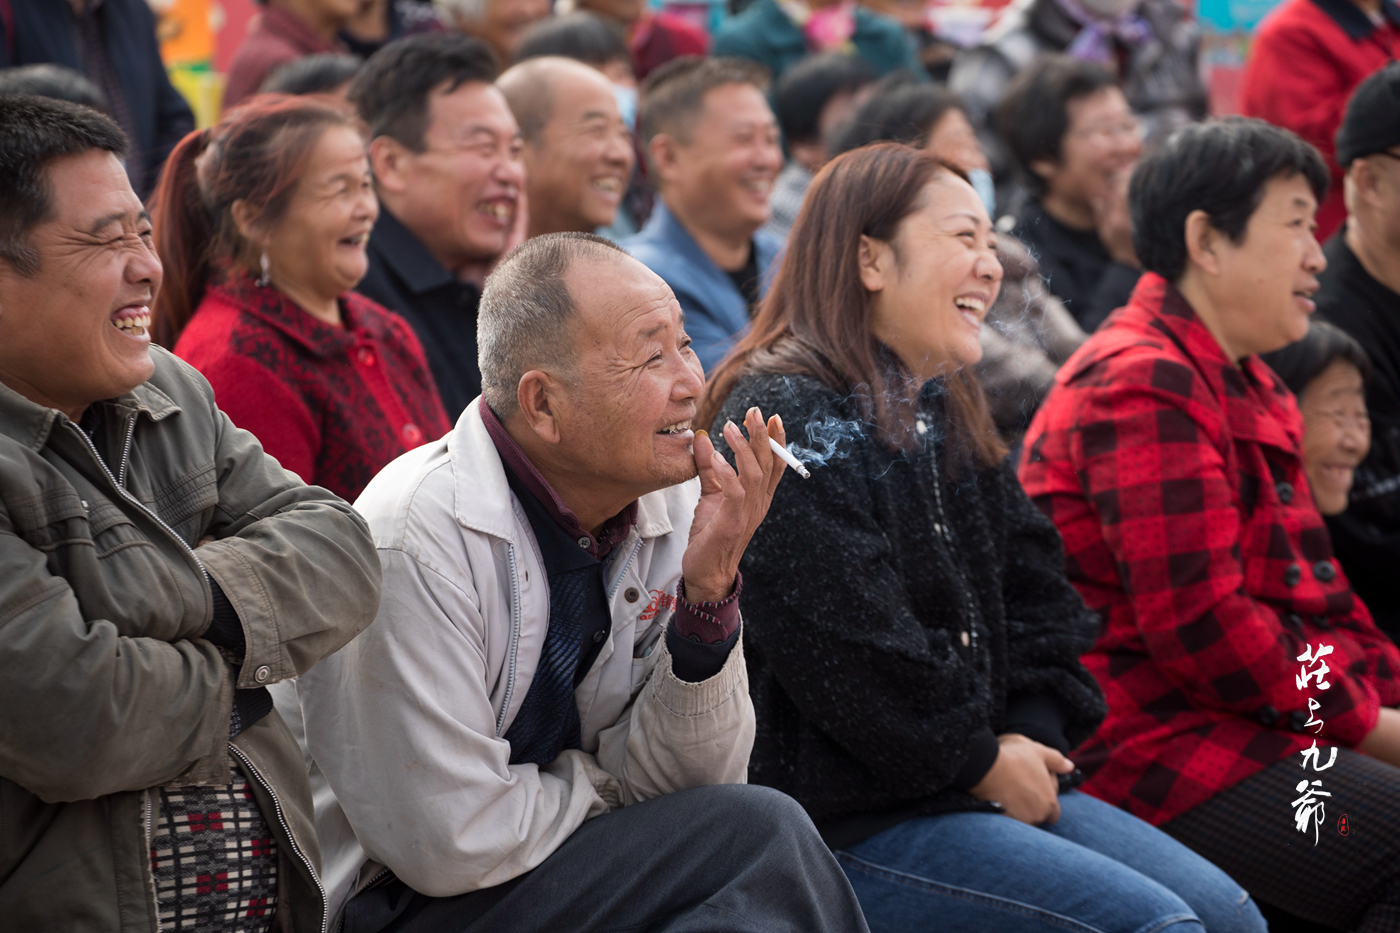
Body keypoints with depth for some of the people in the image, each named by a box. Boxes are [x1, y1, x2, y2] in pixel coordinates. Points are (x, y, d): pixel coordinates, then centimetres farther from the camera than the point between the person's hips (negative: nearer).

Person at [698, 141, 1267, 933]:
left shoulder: (943, 414, 18)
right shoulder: (787, 418, -13)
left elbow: (1036, 591, 17)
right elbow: (847, 651, -21)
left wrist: (1033, 737, 0)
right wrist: (982, 763, -12)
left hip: (987, 776, 9)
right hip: (847, 819, -9)